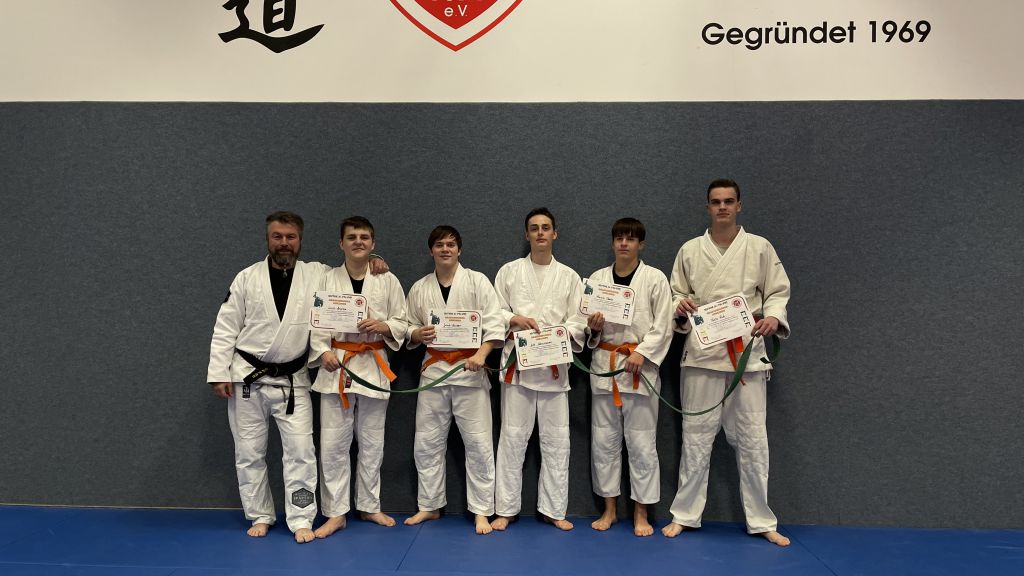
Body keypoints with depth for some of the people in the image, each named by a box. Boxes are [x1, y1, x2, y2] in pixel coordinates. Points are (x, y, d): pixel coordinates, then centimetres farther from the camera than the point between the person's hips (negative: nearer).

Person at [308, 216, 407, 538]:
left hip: (373, 367, 1)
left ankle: (369, 506, 26)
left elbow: (402, 323, 4)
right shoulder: (328, 280, 4)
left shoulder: (388, 281, 3)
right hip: (336, 367, 0)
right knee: (332, 444, 0)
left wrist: (383, 325, -16)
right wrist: (323, 351, -15)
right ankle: (335, 513, 14)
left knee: (372, 443, 10)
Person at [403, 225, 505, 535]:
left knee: (478, 442, -1)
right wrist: (417, 334, -8)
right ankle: (429, 506, 27)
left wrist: (481, 354, -19)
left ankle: (481, 511, 13)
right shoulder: (419, 288, 9)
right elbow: (408, 328, 16)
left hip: (469, 368, -3)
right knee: (426, 442, 9)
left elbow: (495, 323, -6)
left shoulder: (477, 281, -1)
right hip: (434, 368, 3)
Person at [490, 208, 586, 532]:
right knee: (513, 437, 2)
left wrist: (563, 334, -16)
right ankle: (505, 509, 15)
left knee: (556, 439, 5)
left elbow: (577, 321, 3)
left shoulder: (569, 276, 9)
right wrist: (514, 319, -12)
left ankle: (553, 509, 19)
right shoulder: (510, 271, 8)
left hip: (554, 363, 1)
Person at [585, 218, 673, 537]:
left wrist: (641, 353, -14)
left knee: (641, 442, 2)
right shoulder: (597, 278, 8)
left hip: (640, 366, -3)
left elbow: (663, 325, -3)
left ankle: (641, 514, 16)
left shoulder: (655, 279, -1)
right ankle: (609, 509, 22)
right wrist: (593, 327, -9)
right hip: (604, 364, 3)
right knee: (604, 440, 8)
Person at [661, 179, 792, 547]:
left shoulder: (760, 248, 5)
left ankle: (761, 521, 19)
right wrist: (681, 306, -11)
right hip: (702, 351, 1)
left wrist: (773, 317, -13)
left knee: (751, 438, 4)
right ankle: (684, 515, 18)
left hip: (747, 351, 0)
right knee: (696, 435, 6)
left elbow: (778, 291, 7)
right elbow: (677, 293, 11)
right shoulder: (690, 250, 7)